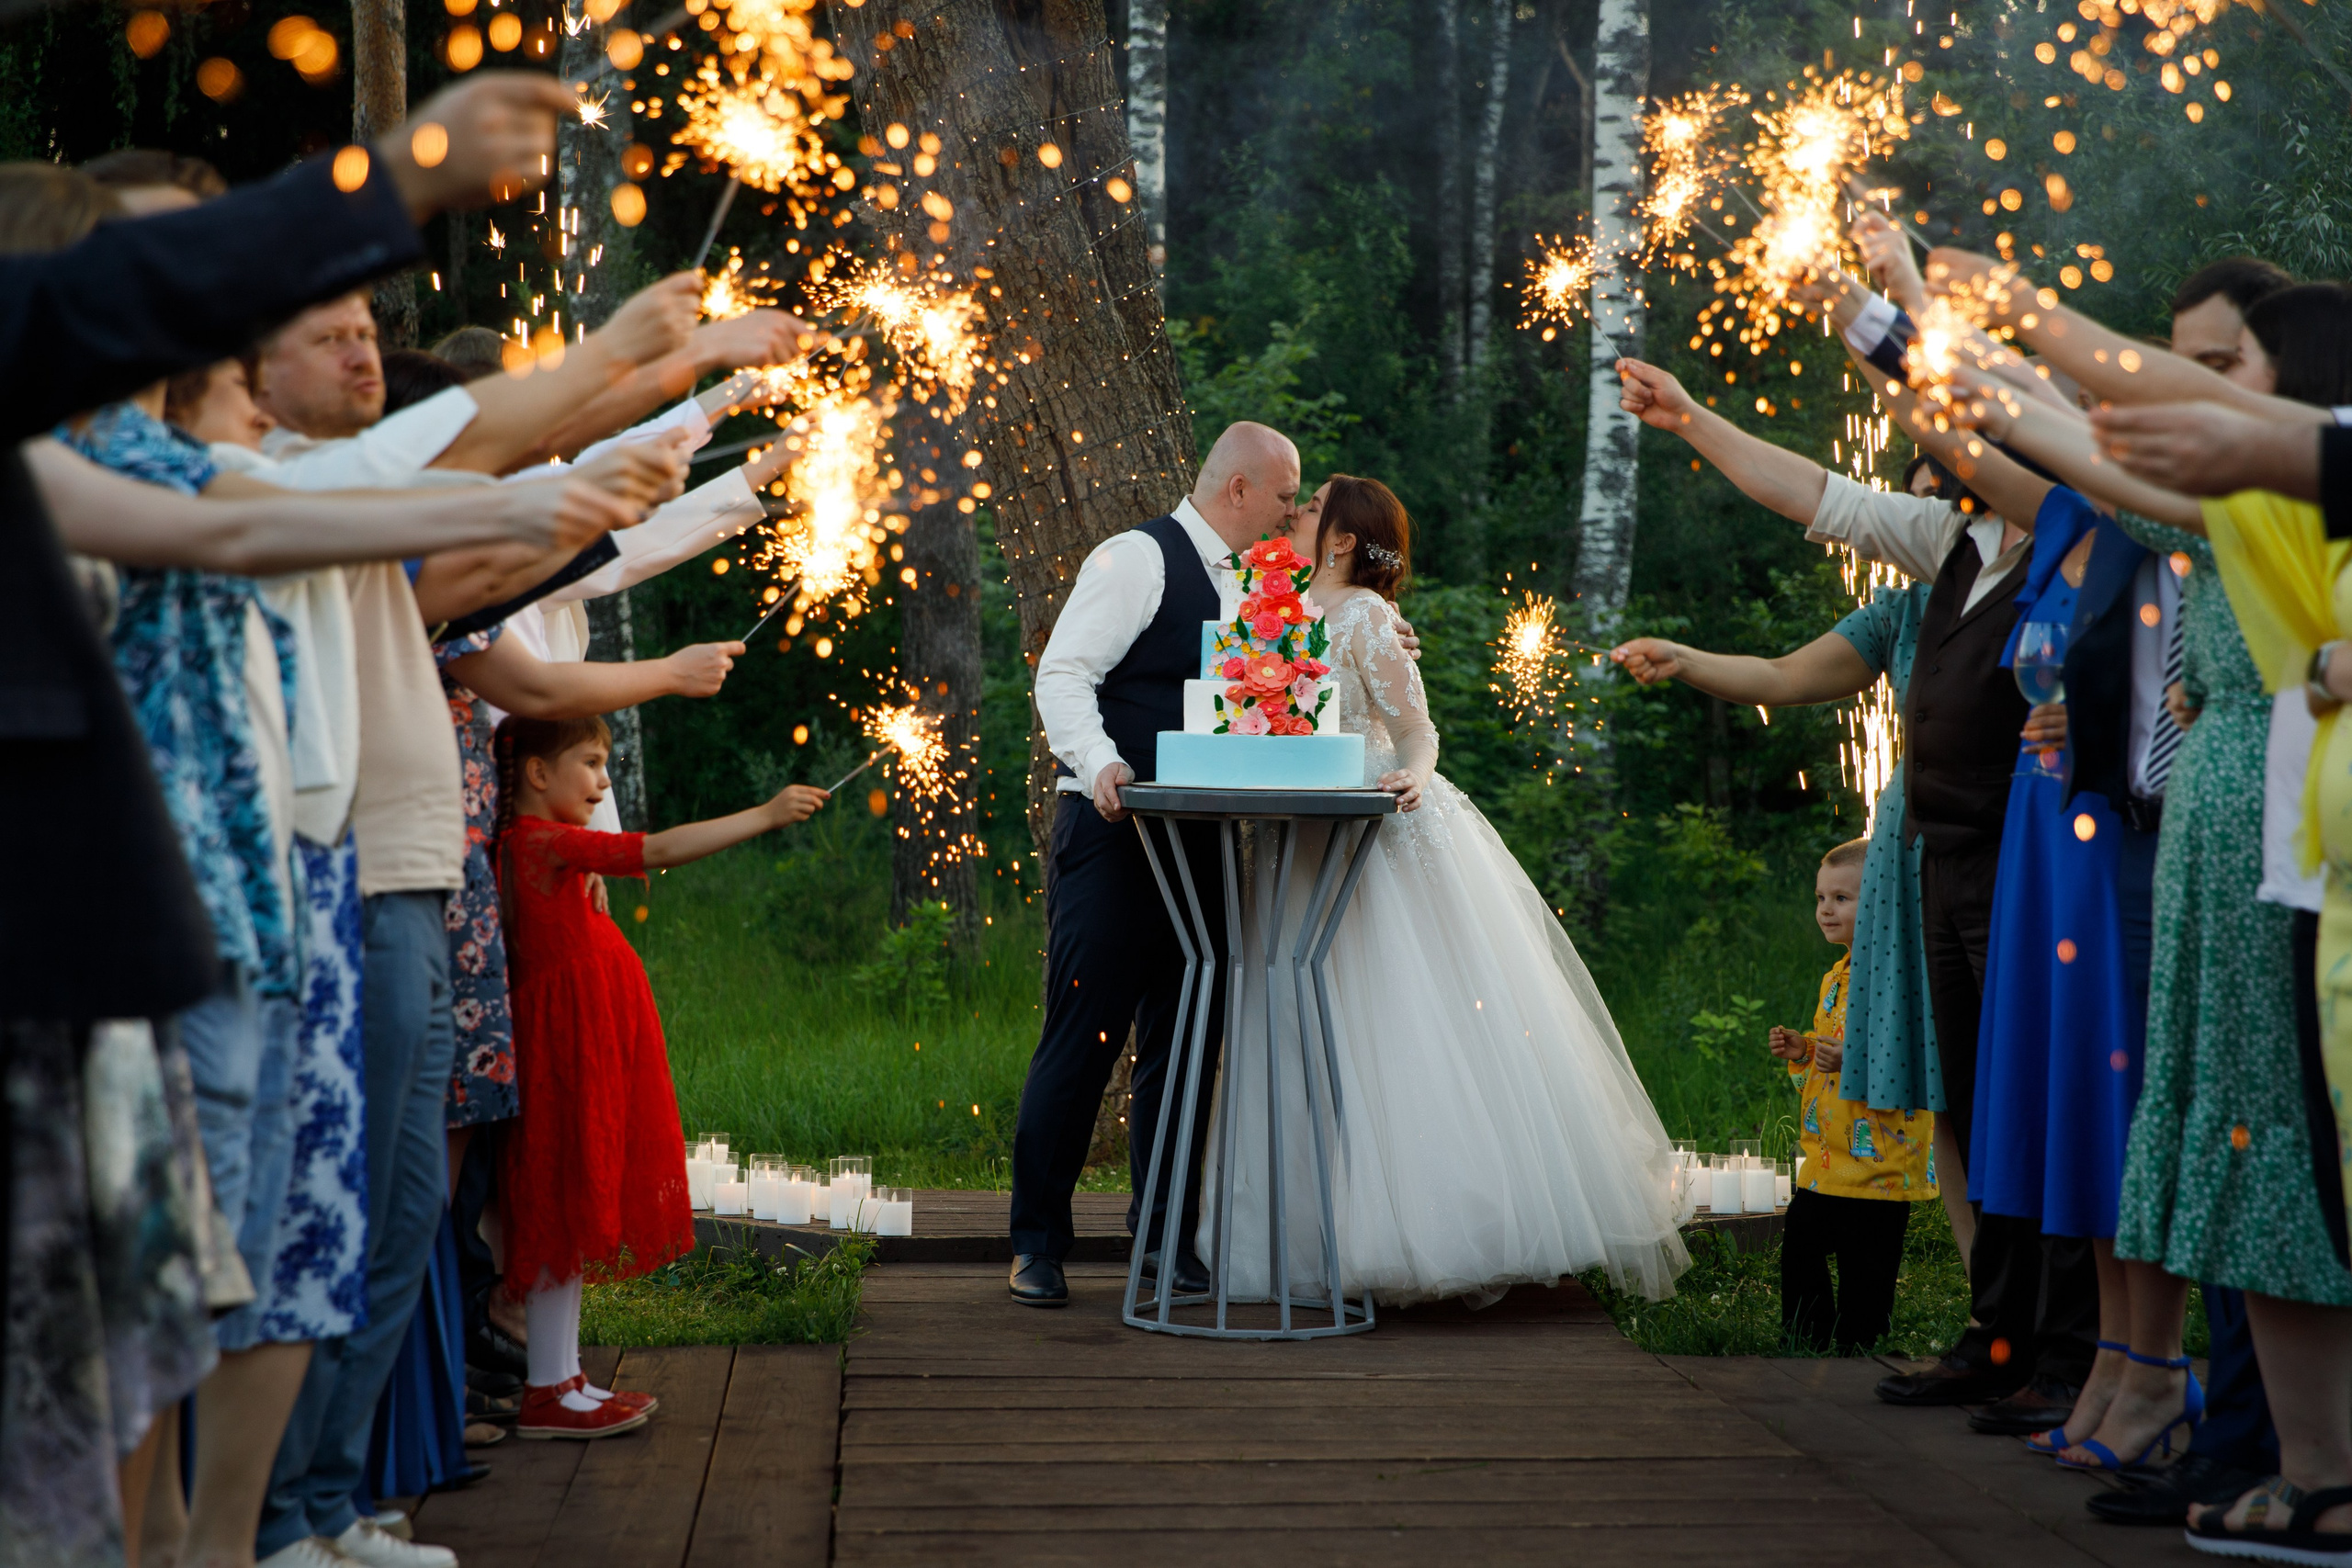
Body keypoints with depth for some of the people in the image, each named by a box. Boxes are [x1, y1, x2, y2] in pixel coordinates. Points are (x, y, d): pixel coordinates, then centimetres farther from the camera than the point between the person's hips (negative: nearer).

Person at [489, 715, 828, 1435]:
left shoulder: (539, 844, 15)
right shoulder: (541, 841, -15)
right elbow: (661, 850, -21)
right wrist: (765, 815, -19)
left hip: (588, 1055, 10)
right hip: (567, 1052, -10)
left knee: (573, 1218, 13)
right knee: (562, 1213, -6)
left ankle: (563, 1378, 19)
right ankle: (547, 1393, -1)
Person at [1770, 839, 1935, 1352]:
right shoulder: (1835, 978, 16)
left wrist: (1855, 1059, -31)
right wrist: (1801, 1052, 12)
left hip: (1877, 1158, -9)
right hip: (1825, 1157, 9)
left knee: (1864, 1263, -2)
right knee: (1799, 1246, 13)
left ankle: (1856, 1350, 10)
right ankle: (1805, 1344, 25)